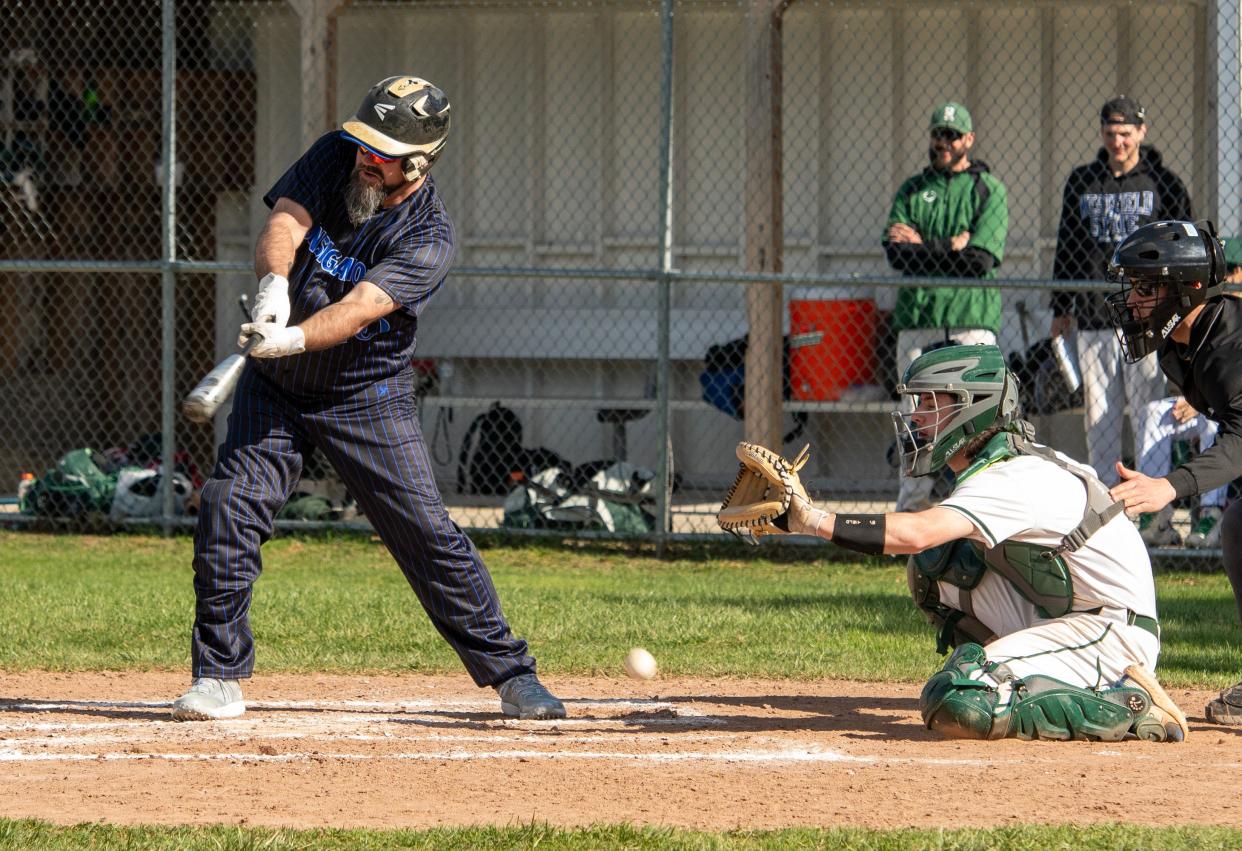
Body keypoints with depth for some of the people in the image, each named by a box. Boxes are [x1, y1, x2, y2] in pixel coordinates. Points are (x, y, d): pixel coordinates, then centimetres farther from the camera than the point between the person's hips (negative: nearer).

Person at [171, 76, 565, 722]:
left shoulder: (429, 237, -19)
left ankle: (510, 674, 6)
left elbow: (360, 306, -32)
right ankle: (219, 679, 0)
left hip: (368, 398, -3)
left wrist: (294, 339, -49)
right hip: (276, 386, 3)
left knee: (428, 535, -6)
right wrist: (274, 284, -42)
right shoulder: (336, 157, -6)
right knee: (226, 511, -11)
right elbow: (283, 223, -20)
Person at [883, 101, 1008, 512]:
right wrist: (950, 248, -9)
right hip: (917, 320, 3)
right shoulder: (912, 190, 15)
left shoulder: (988, 190, 6)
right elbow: (896, 253, 1)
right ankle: (911, 506, 4)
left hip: (971, 320, -3)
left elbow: (982, 259, -8)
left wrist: (923, 246, -5)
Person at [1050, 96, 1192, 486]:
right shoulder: (1082, 182, 13)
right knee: (1099, 417, 4)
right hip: (1092, 319, 3)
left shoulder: (1163, 184, 4)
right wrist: (1061, 309, 15)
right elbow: (1066, 248, 19)